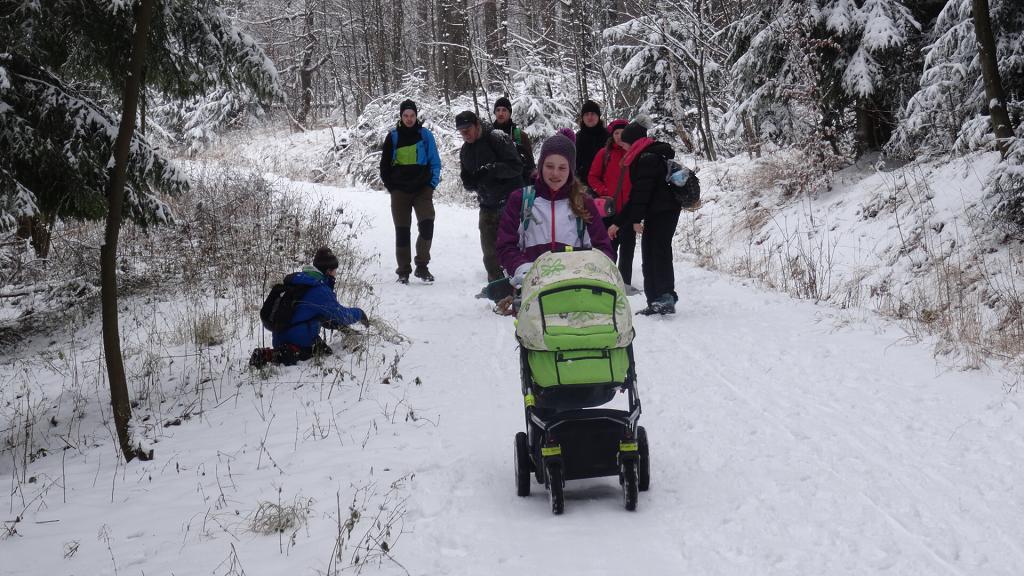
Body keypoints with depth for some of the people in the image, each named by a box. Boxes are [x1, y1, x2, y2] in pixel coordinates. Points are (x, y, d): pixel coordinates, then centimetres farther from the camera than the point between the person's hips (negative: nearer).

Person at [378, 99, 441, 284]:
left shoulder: (425, 135, 4)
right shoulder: (393, 137, 4)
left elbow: (435, 162, 9)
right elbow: (385, 164, 11)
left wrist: (432, 185, 0)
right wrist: (391, 186, 4)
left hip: (422, 189, 0)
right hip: (400, 190, 1)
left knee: (427, 224, -16)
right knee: (402, 230, 2)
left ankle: (422, 266, -8)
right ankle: (403, 271, 9)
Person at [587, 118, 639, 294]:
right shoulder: (605, 154, 3)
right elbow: (592, 177, 4)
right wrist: (604, 192, -9)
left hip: (630, 208, 1)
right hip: (611, 208, -1)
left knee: (627, 247, 5)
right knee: (610, 246, 4)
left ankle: (625, 282, 11)